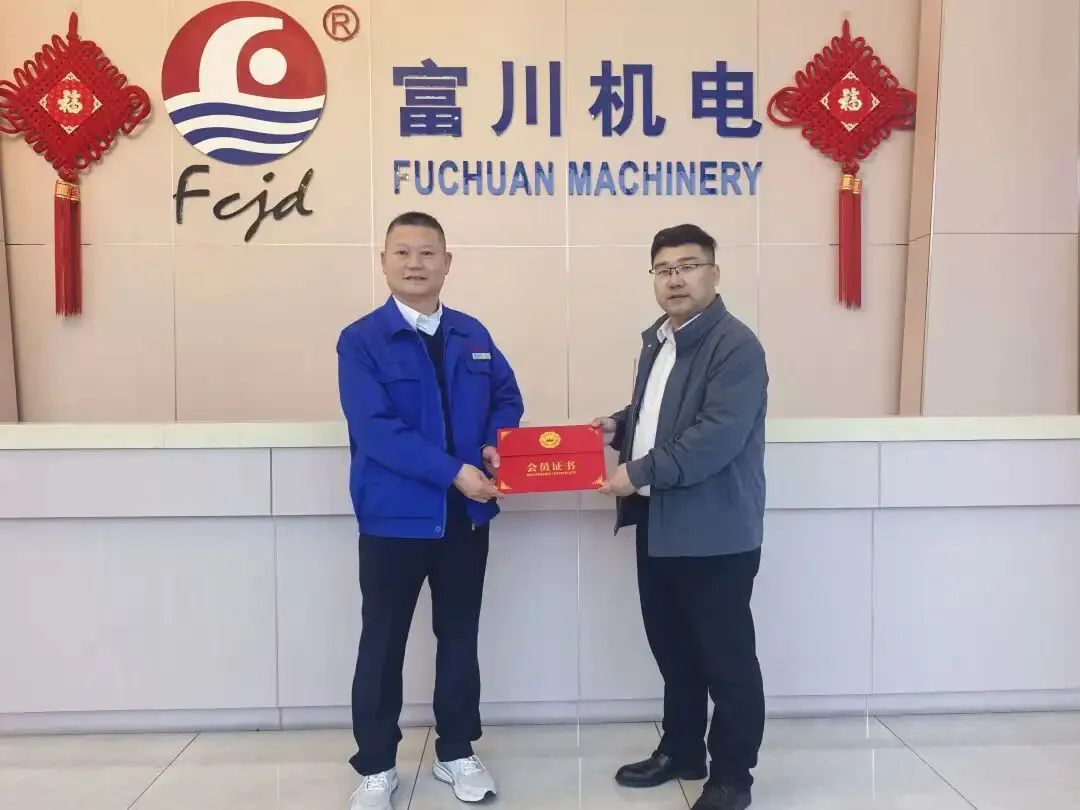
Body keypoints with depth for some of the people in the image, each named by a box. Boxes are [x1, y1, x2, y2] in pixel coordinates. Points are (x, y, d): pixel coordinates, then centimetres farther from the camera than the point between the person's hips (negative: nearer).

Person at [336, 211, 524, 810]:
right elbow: (375, 430, -19)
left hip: (466, 515, 4)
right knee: (382, 644, 10)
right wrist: (453, 472, -24)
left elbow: (507, 397, 11)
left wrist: (496, 445, -11)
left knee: (460, 637, 16)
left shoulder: (472, 334, 7)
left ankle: (456, 753, 33)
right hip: (393, 517, -4)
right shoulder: (361, 340, -9)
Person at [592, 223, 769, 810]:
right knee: (672, 648, 20)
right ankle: (680, 751, 37)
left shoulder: (735, 346, -15)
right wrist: (619, 427, 6)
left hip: (714, 531, -9)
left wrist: (639, 472, -22)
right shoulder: (656, 340, 13)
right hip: (658, 524, 9)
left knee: (726, 657, 6)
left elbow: (716, 438, -25)